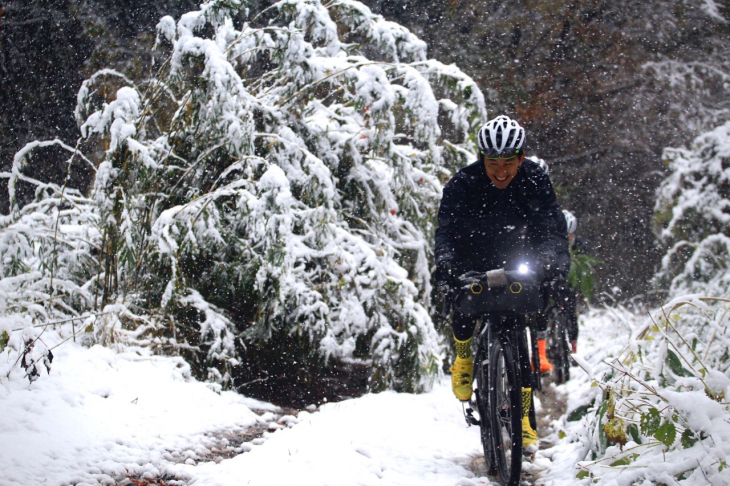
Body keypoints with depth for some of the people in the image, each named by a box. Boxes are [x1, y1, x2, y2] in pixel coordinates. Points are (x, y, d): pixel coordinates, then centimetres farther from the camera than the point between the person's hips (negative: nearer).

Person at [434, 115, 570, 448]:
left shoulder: (535, 180, -19)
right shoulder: (463, 183, -22)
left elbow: (552, 227, -22)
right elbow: (446, 230, -28)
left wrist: (553, 259, -41)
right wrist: (445, 266, -45)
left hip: (516, 264, 0)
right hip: (473, 263, 0)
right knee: (463, 308, -26)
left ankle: (522, 417, 1)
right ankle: (464, 356, 8)